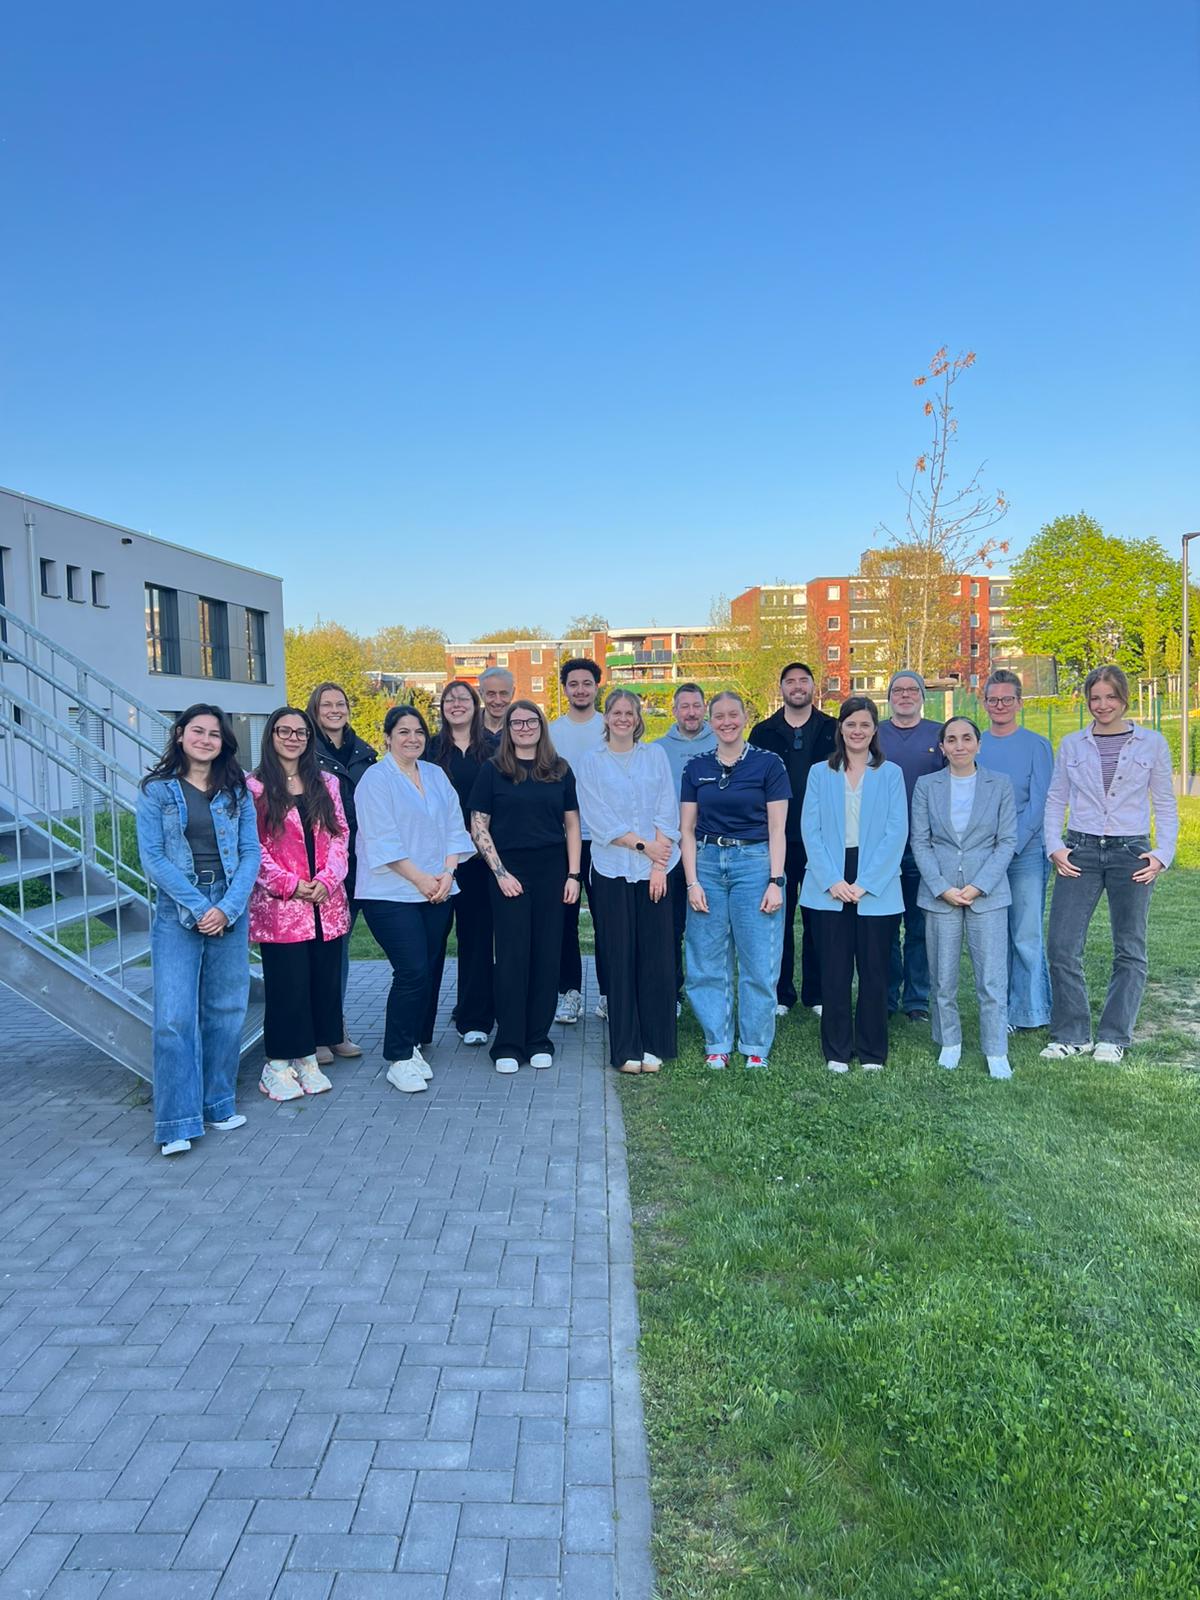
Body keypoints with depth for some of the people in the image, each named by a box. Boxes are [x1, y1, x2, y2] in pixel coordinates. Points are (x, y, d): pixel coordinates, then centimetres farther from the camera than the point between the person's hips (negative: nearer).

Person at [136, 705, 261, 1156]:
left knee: (226, 1012, 7)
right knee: (175, 1016, -7)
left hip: (230, 910, 3)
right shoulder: (157, 789, 1)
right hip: (178, 912, -3)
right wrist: (199, 906, -12)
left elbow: (250, 852, 3)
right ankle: (178, 1122, -1)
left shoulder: (236, 790, 8)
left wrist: (228, 907, -10)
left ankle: (218, 1105, 20)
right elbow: (153, 857, -5)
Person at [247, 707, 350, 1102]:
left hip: (327, 903, 5)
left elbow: (339, 835, 9)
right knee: (287, 984, -2)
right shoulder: (255, 787, -1)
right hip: (279, 905, -5)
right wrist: (289, 883, -13)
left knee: (324, 979, 7)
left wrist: (327, 880, -6)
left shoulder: (326, 783, 14)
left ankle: (308, 1059, 21)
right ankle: (278, 1066, 12)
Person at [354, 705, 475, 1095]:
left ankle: (414, 1046, 21)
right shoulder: (376, 779, -5)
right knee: (413, 972, -12)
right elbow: (383, 840, -11)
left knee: (430, 971, 7)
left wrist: (447, 873, -4)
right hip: (391, 894, -6)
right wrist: (420, 879, -13)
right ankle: (398, 1059, 0)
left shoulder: (436, 775, 14)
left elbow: (454, 826, 11)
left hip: (437, 891, 6)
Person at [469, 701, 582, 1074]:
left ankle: (539, 1040, 15)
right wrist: (500, 872, -8)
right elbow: (478, 826, 0)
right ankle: (508, 1043, 6)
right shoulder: (493, 770, 1)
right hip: (509, 871, -2)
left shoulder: (560, 770, 8)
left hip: (552, 872, 2)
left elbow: (572, 823, 10)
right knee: (512, 955, -2)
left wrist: (573, 874, 2)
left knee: (547, 955, 4)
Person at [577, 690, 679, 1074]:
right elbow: (598, 819, -3)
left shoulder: (655, 755, 9)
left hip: (656, 869, 1)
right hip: (612, 871, -1)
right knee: (620, 959, 1)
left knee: (656, 956, 1)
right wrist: (642, 844, -11)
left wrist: (659, 864, -7)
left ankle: (655, 1044, 11)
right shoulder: (591, 763, 6)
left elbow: (667, 812, 2)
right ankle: (626, 1048, 9)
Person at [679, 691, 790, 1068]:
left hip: (754, 863, -3)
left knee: (758, 962, 0)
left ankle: (755, 1047, 14)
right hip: (707, 863, 3)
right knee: (707, 963, 6)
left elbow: (777, 830, -1)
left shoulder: (768, 764, 0)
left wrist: (775, 881, -8)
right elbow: (686, 830, 7)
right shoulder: (696, 768, 8)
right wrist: (692, 882, -2)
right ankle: (717, 1044, 18)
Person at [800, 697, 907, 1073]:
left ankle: (872, 1052, 17)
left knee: (874, 972, 4)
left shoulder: (890, 773, 5)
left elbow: (897, 832, -2)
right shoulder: (820, 773, 8)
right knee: (834, 972, 4)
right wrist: (832, 881, -10)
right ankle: (836, 1052, 16)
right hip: (829, 887, 1)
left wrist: (865, 884, -11)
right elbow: (810, 830, 2)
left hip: (876, 888, -1)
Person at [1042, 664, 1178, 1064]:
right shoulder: (1071, 745, 7)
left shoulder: (1152, 743, 4)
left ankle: (1113, 1038, 17)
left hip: (1131, 853, -1)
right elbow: (1056, 800, 9)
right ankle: (1071, 1035, 8)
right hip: (1080, 852, 1)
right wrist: (1054, 846, -4)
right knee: (1061, 946, -5)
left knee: (1129, 951, 5)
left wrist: (1162, 855, -4)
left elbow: (1165, 805, 7)